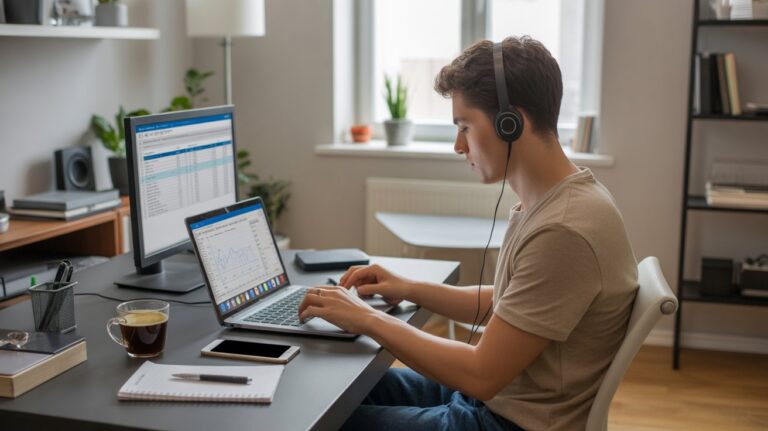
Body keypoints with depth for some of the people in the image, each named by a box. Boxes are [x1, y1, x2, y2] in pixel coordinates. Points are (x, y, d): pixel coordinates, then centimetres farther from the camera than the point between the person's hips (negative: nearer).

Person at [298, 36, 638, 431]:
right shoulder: (552, 201, 2)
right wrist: (410, 289, 4)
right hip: (494, 394, 9)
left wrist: (368, 319, -16)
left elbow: (481, 375, -26)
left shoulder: (564, 231, -29)